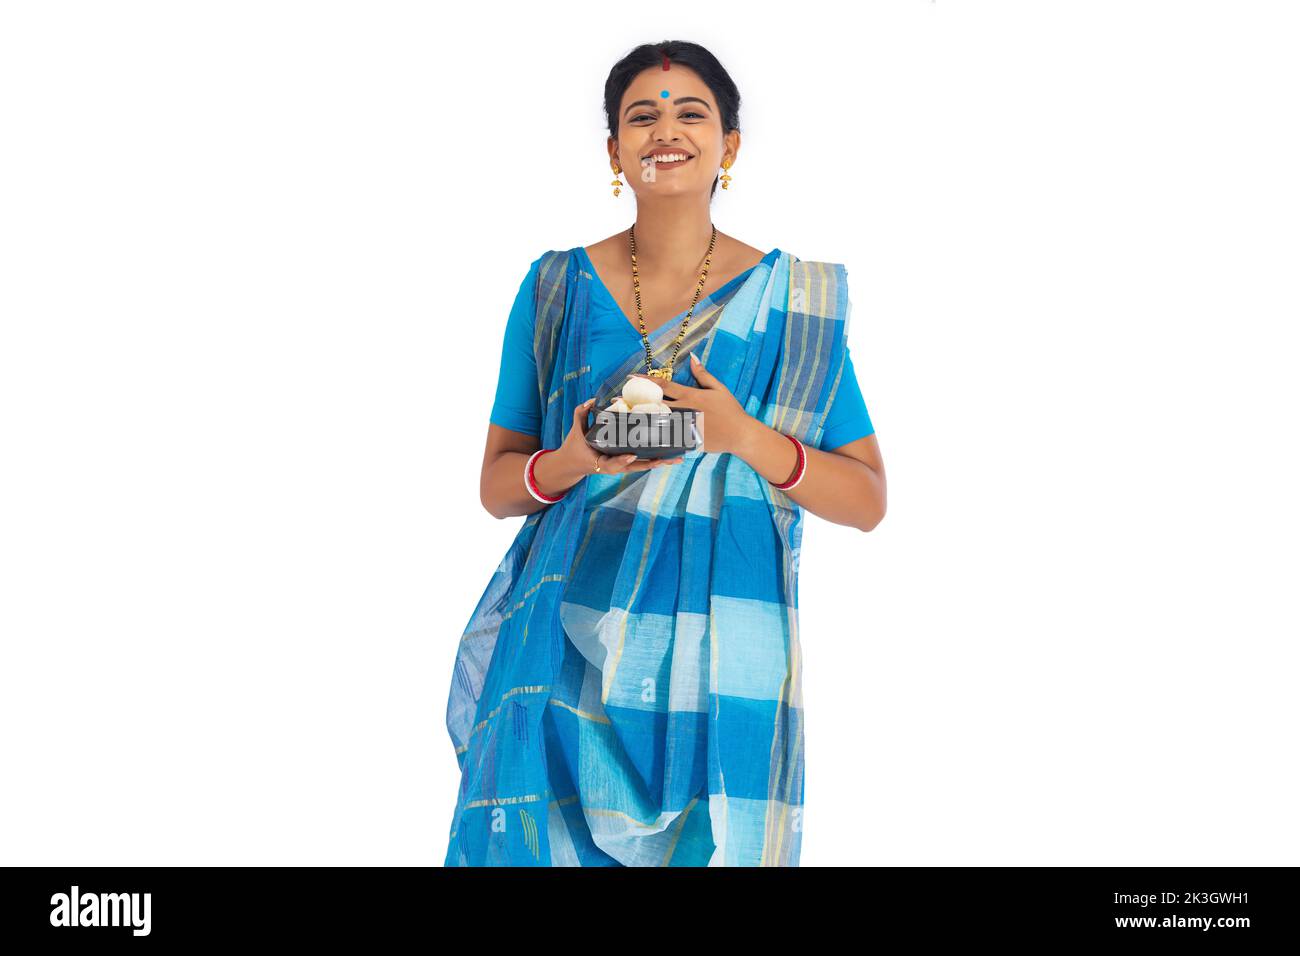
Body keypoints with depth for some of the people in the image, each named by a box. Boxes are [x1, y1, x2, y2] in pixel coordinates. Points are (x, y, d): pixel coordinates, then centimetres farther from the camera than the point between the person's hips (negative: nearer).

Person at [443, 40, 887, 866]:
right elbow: (497, 488, 9)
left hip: (719, 666, -1)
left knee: (710, 846, 0)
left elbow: (867, 502, 1)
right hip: (568, 651, 1)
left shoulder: (794, 299, 2)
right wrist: (574, 461, -13)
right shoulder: (556, 288, 6)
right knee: (540, 842, -2)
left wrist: (747, 438, -15)